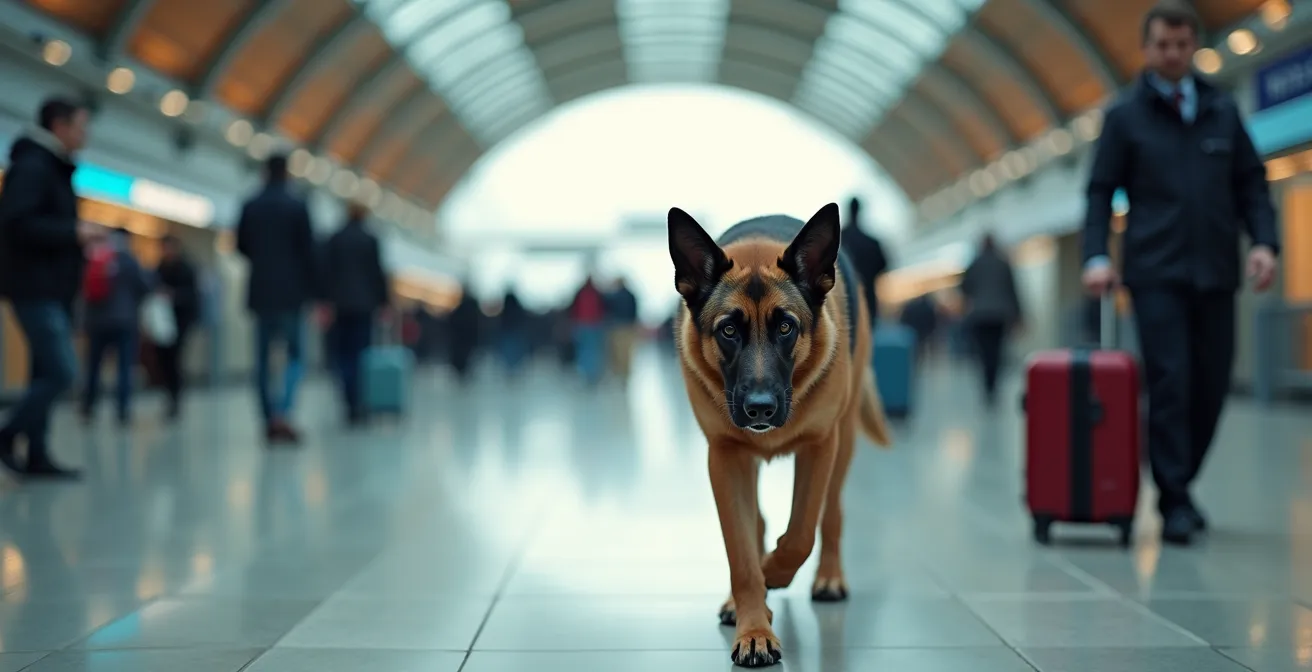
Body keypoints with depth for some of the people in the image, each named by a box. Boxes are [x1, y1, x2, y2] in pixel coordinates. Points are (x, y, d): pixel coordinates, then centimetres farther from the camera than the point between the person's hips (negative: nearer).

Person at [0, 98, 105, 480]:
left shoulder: (52, 169, 19)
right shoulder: (32, 165, -11)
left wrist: (77, 236, 6)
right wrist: (74, 232, -19)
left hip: (52, 290, 10)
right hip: (36, 289, -10)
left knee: (46, 374, 9)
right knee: (62, 372, -14)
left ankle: (37, 457, 12)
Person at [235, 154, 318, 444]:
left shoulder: (250, 207, 3)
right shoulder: (297, 205, -6)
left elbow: (241, 245, 9)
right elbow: (308, 249, -7)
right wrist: (311, 288, 0)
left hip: (261, 290, 3)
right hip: (292, 290, -3)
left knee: (263, 358, 8)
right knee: (295, 355, 3)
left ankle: (270, 420, 7)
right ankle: (283, 413, -15)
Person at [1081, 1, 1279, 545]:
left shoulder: (1223, 111, 13)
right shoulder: (1125, 115, 6)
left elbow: (1251, 184, 13)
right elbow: (1101, 193, 3)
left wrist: (1263, 241, -2)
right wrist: (1096, 257, -10)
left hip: (1215, 273, 3)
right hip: (1156, 273, -3)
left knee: (1211, 385, 4)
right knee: (1170, 383, -8)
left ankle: (1179, 484, 21)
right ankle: (1175, 501, -1)